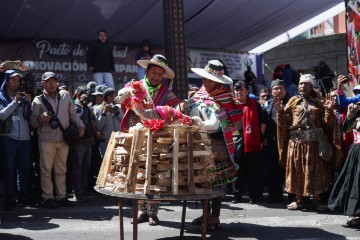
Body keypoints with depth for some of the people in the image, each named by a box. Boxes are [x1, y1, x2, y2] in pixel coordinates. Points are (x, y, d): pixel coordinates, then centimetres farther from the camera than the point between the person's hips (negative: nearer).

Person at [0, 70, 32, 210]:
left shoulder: (22, 96, 14)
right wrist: (15, 102, -13)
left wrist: (29, 102, -5)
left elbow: (29, 116, 9)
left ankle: (23, 197, 17)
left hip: (25, 138, 4)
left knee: (24, 169, 7)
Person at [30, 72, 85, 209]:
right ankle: (48, 197, 8)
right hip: (47, 140, -3)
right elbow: (32, 122, 2)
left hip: (64, 139, 3)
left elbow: (73, 114, 15)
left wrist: (80, 126, 2)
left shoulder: (65, 95, 8)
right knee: (46, 170, 0)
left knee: (61, 170, 10)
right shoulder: (38, 101, 0)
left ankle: (61, 196, 17)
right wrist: (40, 119, -18)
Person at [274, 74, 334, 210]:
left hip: (313, 142, -1)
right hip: (296, 142, 1)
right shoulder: (293, 101, 9)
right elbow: (285, 122, 7)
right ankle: (298, 200, 16)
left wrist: (329, 110, -14)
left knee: (314, 170, 4)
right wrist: (280, 111, -9)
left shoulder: (319, 102, 7)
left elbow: (327, 123, 2)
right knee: (297, 170, 6)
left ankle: (316, 200, 15)